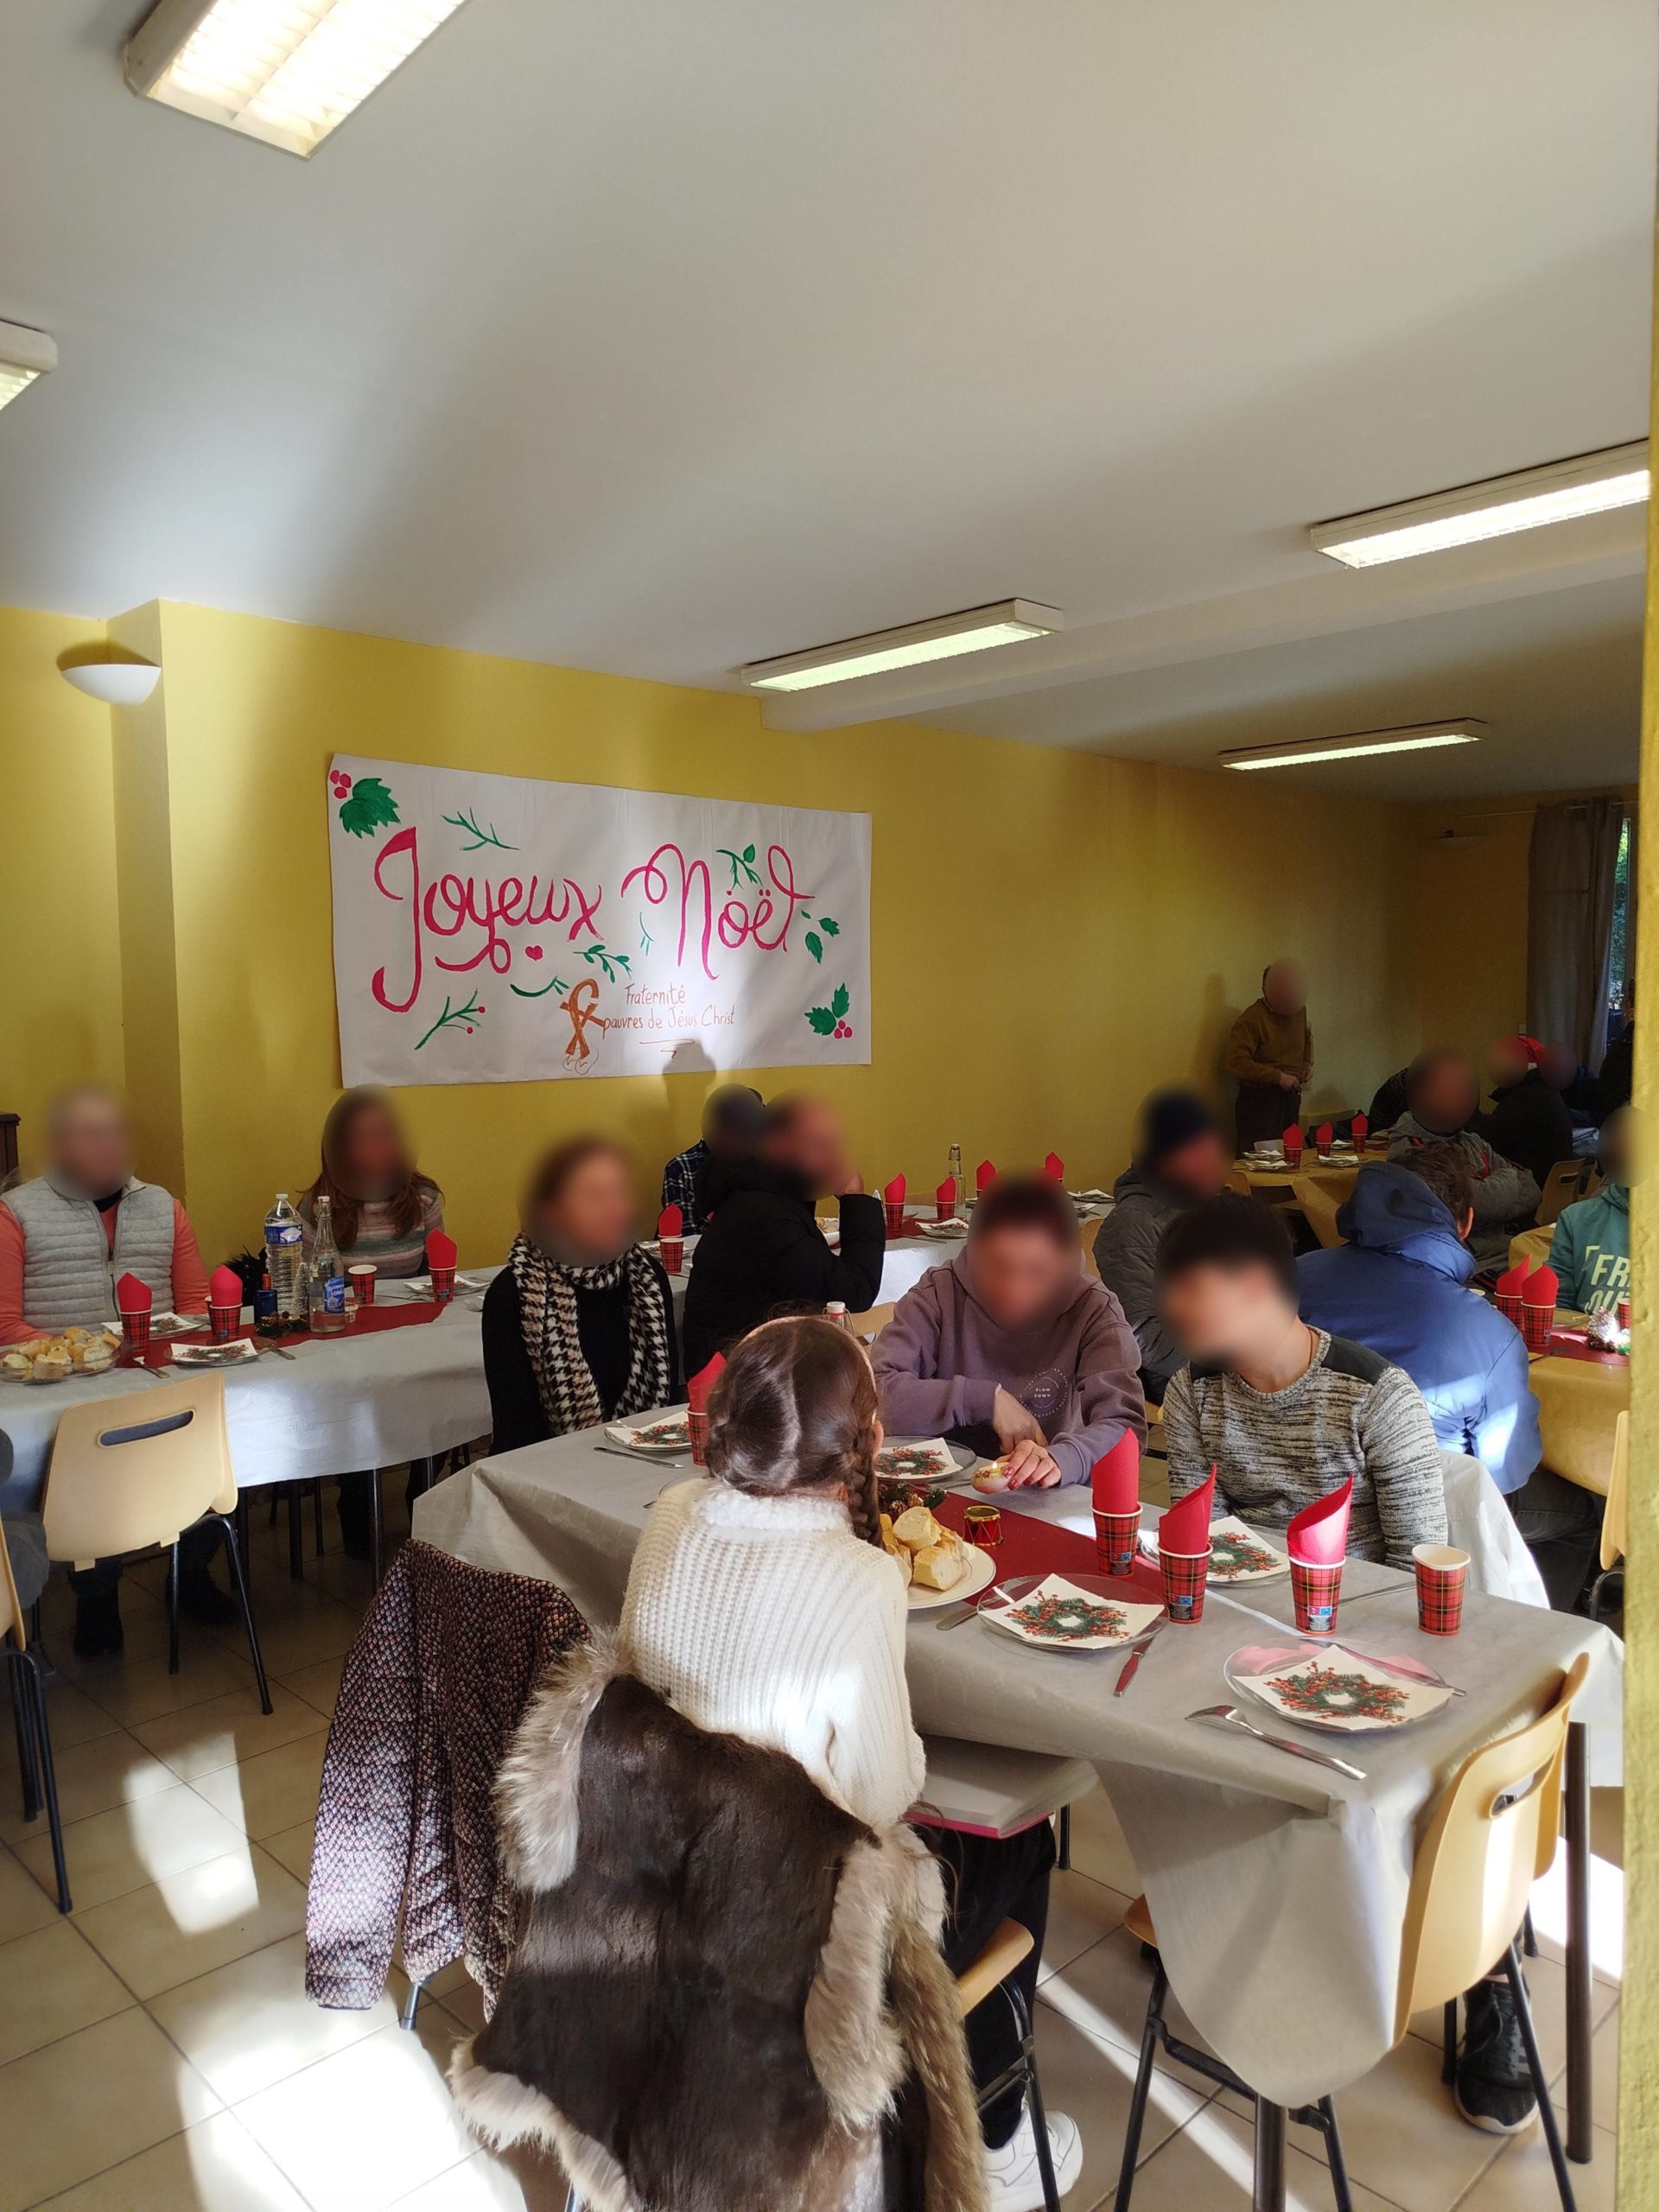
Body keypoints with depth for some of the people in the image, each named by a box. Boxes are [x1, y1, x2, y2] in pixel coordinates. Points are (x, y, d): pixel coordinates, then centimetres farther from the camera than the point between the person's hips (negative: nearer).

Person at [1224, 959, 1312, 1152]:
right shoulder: (1252, 1018, -15)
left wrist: (1308, 1062, 15)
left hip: (1290, 1096, 7)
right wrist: (1278, 1076, -21)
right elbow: (1236, 1063, -22)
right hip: (1259, 1099, -7)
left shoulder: (1299, 1010, 9)